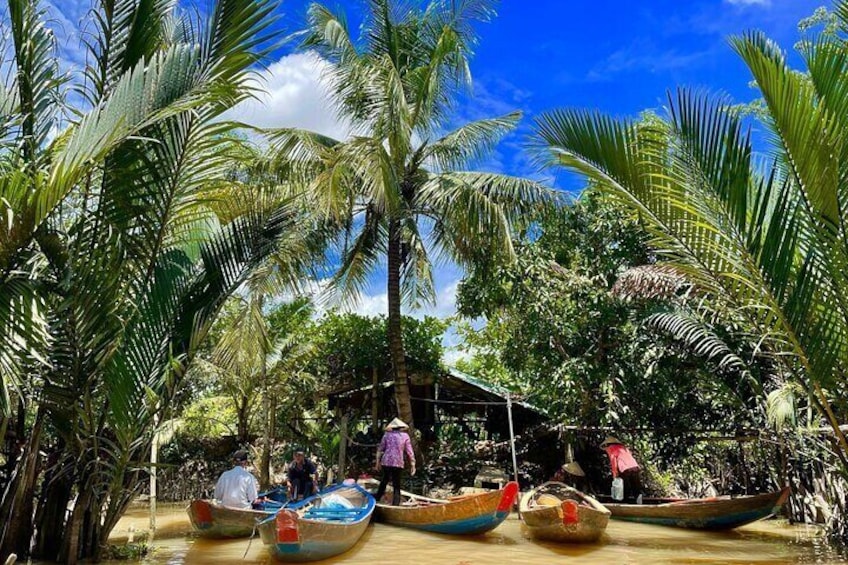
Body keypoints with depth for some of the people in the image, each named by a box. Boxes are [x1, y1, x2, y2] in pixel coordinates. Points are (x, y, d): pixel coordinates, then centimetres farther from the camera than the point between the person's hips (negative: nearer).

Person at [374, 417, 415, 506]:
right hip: (398, 463, -2)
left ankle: (377, 498, 34)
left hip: (386, 462, 2)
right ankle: (395, 504, 3)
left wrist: (378, 461, 17)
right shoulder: (405, 436, 4)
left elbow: (380, 449, 8)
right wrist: (412, 465, 5)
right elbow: (409, 452, 1)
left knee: (384, 479, 24)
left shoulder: (387, 434, 7)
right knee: (396, 486, 6)